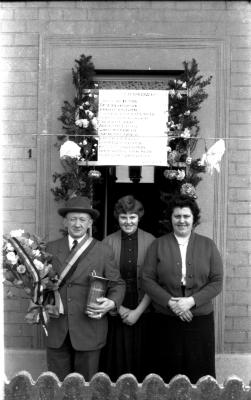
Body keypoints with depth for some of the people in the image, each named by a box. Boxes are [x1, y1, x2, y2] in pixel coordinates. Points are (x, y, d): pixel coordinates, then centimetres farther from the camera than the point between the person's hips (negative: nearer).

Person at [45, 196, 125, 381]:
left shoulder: (103, 251, 1)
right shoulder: (52, 248, 7)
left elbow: (117, 284, 4)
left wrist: (112, 302, -15)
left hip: (89, 329, -1)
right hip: (57, 330, 2)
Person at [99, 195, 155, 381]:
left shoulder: (150, 241, -1)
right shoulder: (108, 242, 1)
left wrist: (138, 311, -8)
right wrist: (120, 308, -6)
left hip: (143, 314, 0)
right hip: (115, 315, 1)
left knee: (140, 361, 6)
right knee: (116, 361, 6)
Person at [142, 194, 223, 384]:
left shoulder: (208, 245, 5)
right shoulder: (158, 245, 4)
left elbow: (217, 282, 0)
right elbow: (148, 280, -1)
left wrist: (192, 301, -13)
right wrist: (170, 302, -13)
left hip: (200, 318, 0)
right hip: (167, 320, 0)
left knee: (199, 371, 5)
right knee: (169, 372, 7)